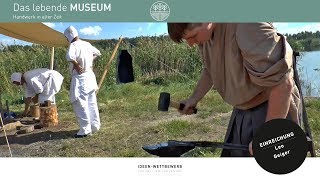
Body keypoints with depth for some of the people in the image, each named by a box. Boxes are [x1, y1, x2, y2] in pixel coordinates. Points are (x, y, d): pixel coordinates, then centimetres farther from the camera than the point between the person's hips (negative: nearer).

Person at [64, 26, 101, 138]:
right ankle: (95, 126, 24)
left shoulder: (73, 45, -15)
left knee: (80, 105, -2)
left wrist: (76, 65, -21)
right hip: (90, 75, 8)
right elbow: (97, 53, 27)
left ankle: (85, 130, 1)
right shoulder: (87, 44, 9)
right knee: (92, 103, 14)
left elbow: (69, 56, -37)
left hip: (80, 78, -8)